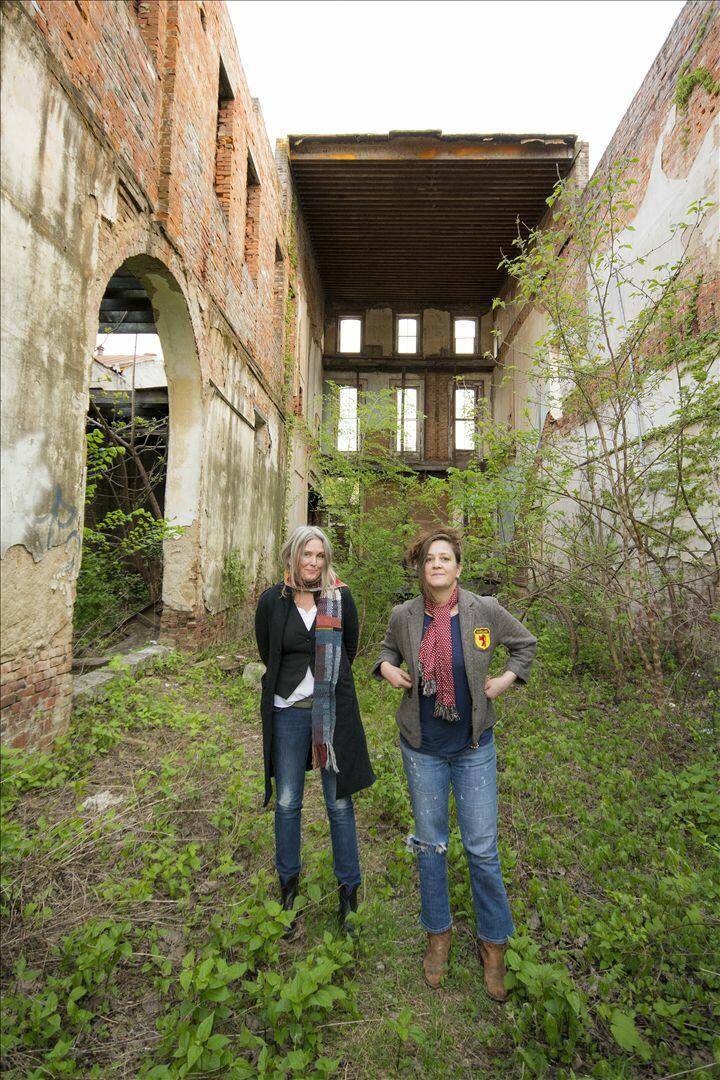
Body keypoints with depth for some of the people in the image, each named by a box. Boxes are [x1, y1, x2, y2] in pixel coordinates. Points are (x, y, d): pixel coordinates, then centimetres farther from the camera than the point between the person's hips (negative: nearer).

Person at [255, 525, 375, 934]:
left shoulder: (341, 598, -7)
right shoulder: (272, 601, -5)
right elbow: (267, 653, 10)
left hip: (334, 711, -1)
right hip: (288, 711, 1)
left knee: (340, 802, 9)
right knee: (287, 802, 14)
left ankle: (350, 889, 29)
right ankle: (289, 884, 37)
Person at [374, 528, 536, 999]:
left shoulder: (485, 610, -13)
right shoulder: (404, 616, -9)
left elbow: (526, 643, 5)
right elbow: (389, 649, 13)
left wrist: (507, 678, -7)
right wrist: (386, 667, -7)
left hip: (474, 747, -1)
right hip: (422, 747, 1)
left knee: (483, 848, 9)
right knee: (430, 844, 16)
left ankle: (494, 942, 35)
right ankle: (439, 932, 40)